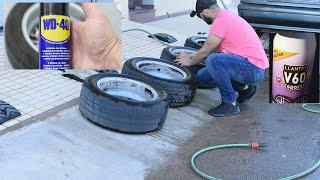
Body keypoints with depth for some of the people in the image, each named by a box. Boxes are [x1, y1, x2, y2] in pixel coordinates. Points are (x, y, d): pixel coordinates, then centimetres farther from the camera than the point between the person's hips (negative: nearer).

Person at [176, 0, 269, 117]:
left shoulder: (221, 21, -18)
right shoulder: (226, 15, 13)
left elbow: (205, 52, -9)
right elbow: (213, 49, 25)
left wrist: (190, 61, 10)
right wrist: (192, 57, 31)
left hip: (253, 70, -10)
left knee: (213, 60, -31)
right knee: (201, 76, 8)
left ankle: (230, 104, -15)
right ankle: (243, 87, 14)